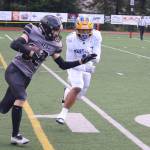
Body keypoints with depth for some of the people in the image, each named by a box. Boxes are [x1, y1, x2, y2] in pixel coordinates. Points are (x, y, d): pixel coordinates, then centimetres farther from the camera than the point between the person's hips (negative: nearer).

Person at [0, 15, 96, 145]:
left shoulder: (54, 45, 6)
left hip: (26, 77, 6)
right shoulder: (33, 32, -9)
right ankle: (15, 135, -12)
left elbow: (63, 65, 9)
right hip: (14, 70, -6)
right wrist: (30, 52, -25)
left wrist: (82, 61, 3)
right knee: (21, 97, -22)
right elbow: (14, 44, -19)